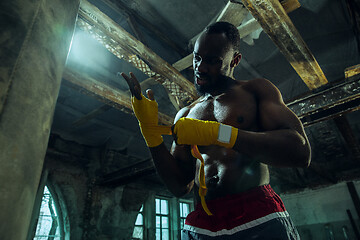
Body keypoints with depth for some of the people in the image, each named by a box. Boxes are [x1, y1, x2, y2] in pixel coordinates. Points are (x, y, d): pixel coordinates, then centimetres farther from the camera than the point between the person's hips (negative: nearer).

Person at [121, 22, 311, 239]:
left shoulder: (256, 90, 4)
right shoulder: (185, 115, 13)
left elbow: (301, 152, -11)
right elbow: (181, 186, 6)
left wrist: (218, 133, -17)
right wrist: (151, 132, -5)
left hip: (260, 222, -2)